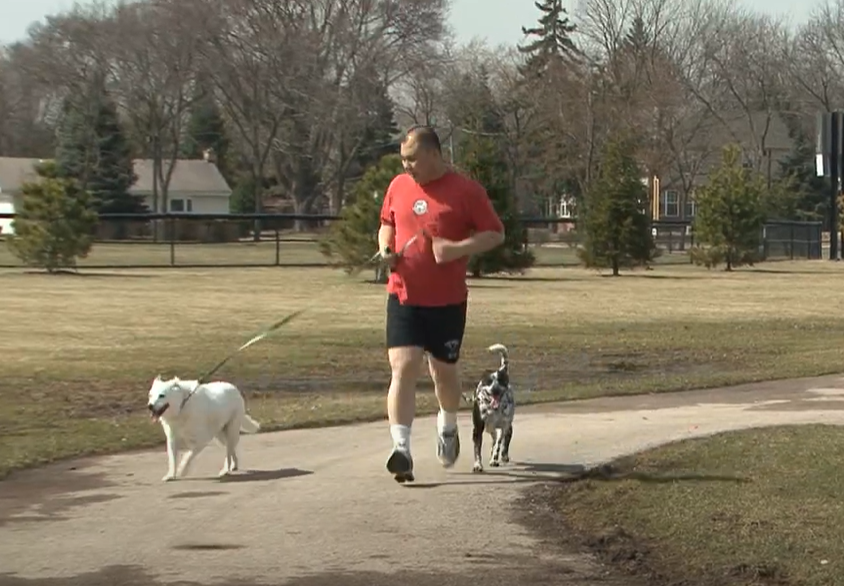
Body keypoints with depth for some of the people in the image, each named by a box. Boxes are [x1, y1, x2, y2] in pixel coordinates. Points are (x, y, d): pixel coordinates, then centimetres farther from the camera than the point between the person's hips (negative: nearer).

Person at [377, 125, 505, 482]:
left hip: (447, 301, -2)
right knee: (403, 367, -13)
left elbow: (496, 234, -4)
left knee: (444, 370, 13)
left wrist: (458, 248, -20)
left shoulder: (466, 191, -7)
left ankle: (447, 428, 42)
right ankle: (401, 449, -18)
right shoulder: (398, 187, 7)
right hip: (403, 295, 2)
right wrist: (386, 248, 0)